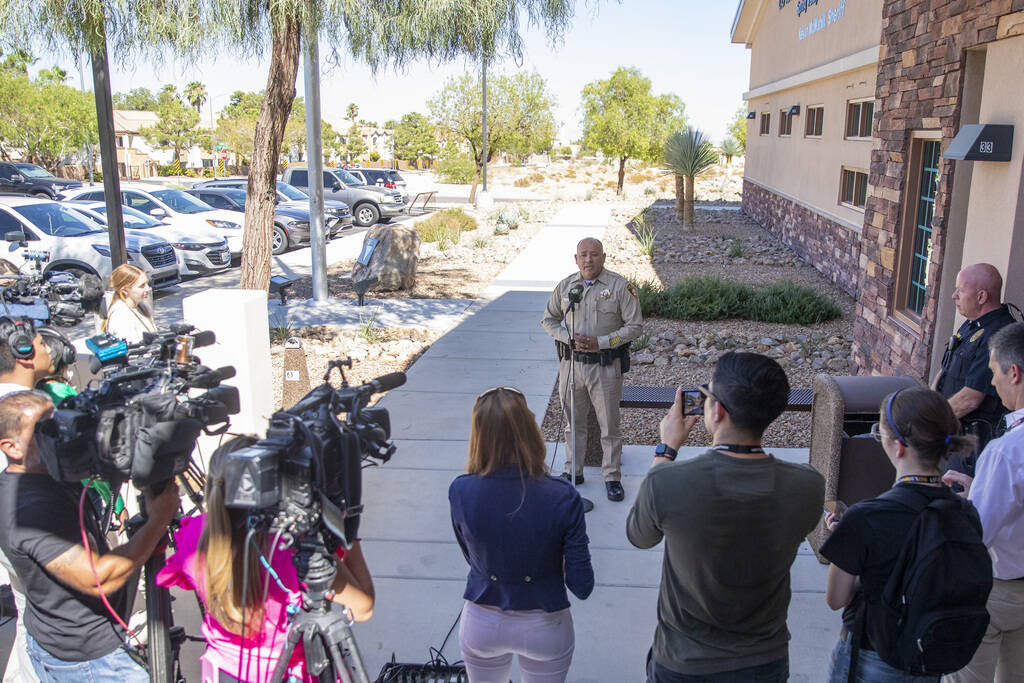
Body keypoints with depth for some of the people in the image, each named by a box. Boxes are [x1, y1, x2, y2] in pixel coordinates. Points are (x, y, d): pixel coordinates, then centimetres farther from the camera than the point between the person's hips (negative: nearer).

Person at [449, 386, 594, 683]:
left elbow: (471, 556, -2)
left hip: (481, 624, 1)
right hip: (543, 627, -1)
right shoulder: (562, 497, -25)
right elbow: (582, 586, -17)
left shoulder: (459, 492, -20)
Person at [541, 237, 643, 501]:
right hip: (571, 362, 4)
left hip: (606, 366, -3)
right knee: (573, 422, 14)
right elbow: (549, 319, 13)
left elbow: (635, 325, -6)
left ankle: (612, 477, 17)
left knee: (609, 425, 4)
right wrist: (568, 338, -6)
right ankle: (573, 471, 29)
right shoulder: (565, 286, 6)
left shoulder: (620, 286, -6)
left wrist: (600, 342, -15)